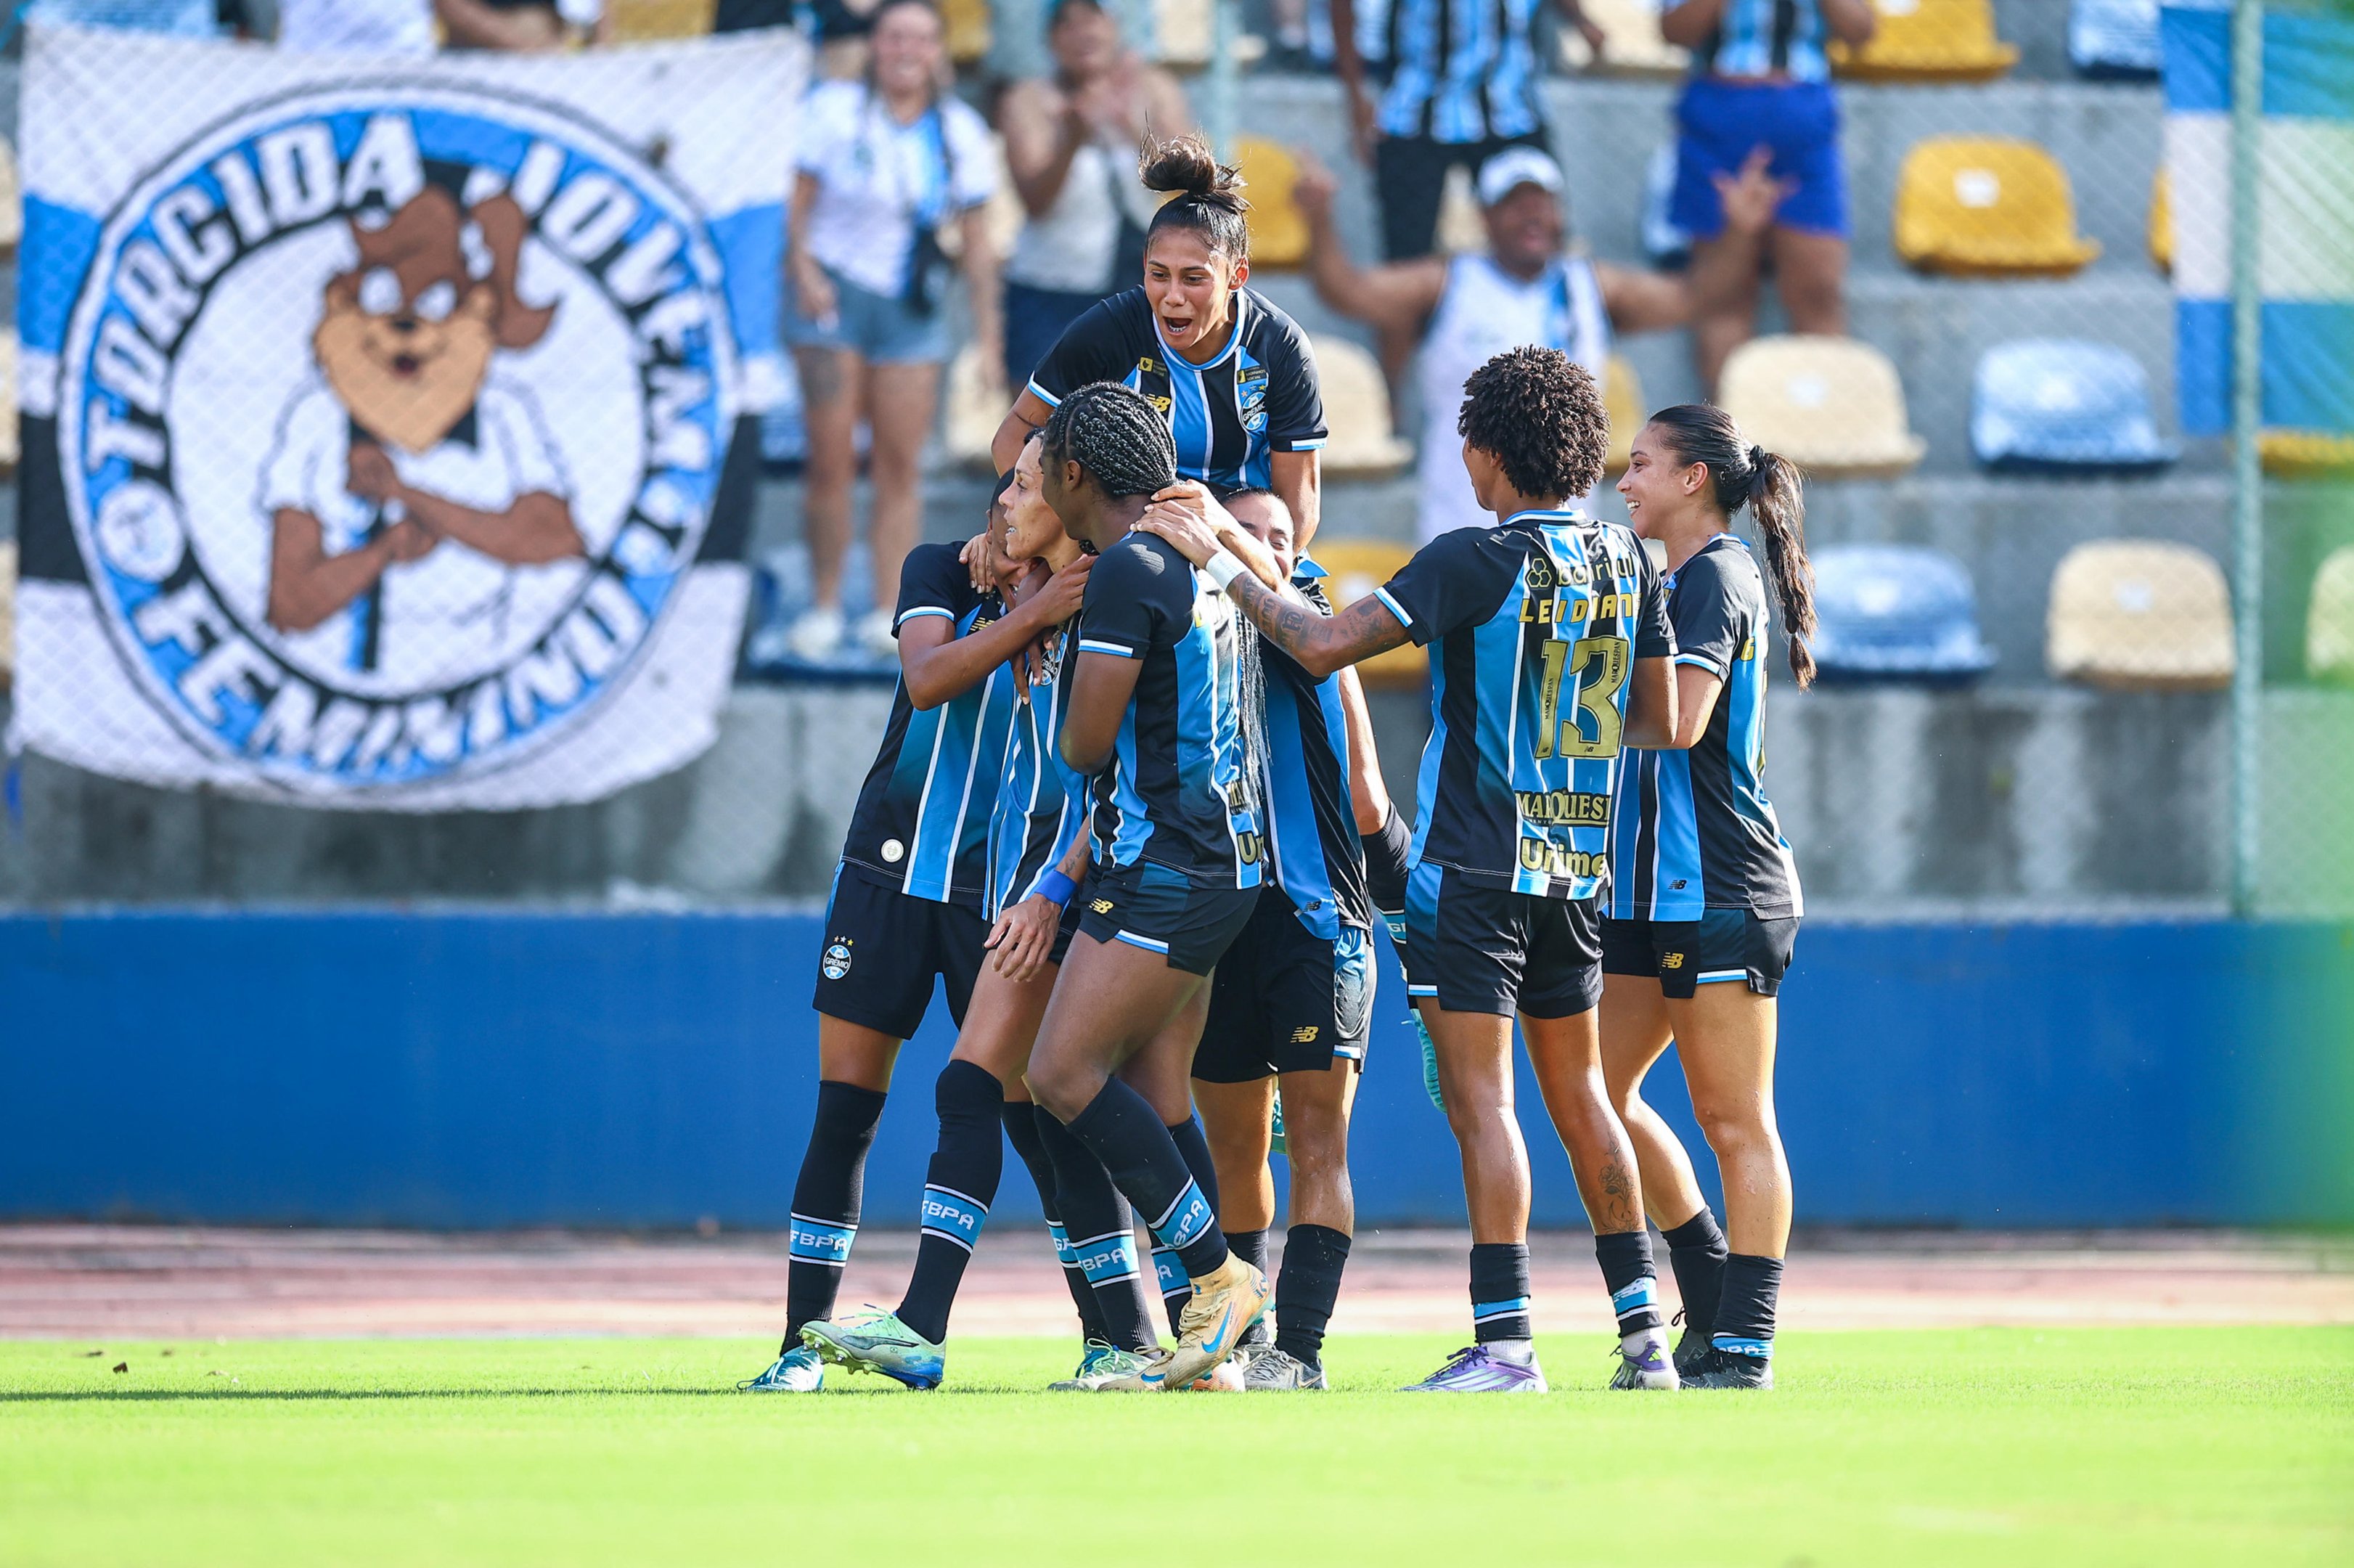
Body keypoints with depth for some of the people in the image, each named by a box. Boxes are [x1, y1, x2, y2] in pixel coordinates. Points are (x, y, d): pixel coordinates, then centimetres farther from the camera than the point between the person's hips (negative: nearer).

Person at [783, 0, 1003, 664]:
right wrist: (803, 269, -19)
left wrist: (988, 334, 2)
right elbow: (798, 199, -2)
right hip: (835, 292, -2)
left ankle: (889, 612, 4)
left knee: (899, 466, 0)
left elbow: (977, 240, 6)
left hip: (913, 309, 2)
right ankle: (824, 608, 5)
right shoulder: (834, 111, -4)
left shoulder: (961, 133, 3)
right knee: (832, 461, -5)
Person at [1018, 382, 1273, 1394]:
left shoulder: (1128, 570, -14)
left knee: (1065, 1073, -11)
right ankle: (1207, 1343, 5)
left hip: (1165, 865, -10)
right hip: (1219, 862, 10)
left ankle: (1218, 1273, -10)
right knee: (1154, 1097, 8)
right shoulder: (1204, 563, 16)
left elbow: (1085, 743, -13)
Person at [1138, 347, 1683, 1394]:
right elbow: (1660, 724, 14)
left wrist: (1218, 561, -7)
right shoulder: (1627, 560, 7)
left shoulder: (1476, 561, -13)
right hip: (1578, 864, 7)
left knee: (1481, 1098, -6)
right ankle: (1642, 1333, 14)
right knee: (1578, 1094, 14)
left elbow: (1324, 646, -17)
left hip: (1475, 865, -7)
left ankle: (1505, 1343, -12)